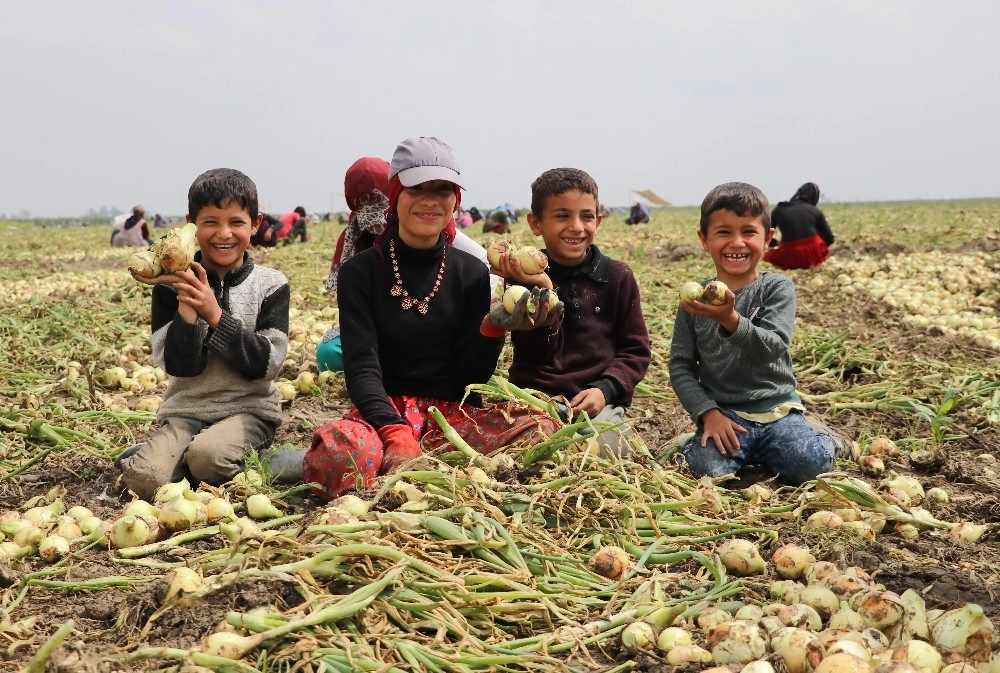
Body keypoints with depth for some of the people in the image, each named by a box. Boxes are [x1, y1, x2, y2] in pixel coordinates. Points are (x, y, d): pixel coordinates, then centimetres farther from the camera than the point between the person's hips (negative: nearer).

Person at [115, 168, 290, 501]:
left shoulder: (271, 285, -2)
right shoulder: (172, 286, 0)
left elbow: (266, 365, -10)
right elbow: (178, 365, -8)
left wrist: (215, 315, -18)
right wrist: (186, 305, -20)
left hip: (249, 410, -1)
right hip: (187, 409, 1)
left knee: (207, 455, -32)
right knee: (145, 477, -24)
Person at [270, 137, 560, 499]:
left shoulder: (471, 273, 7)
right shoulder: (360, 272, 1)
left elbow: (468, 377, 4)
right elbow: (361, 366, -11)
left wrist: (493, 329, -17)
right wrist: (396, 434, -28)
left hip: (452, 412, 4)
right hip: (383, 409, -4)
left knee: (540, 429, -30)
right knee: (338, 453, -41)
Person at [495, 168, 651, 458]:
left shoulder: (617, 276, 4)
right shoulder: (525, 274, 1)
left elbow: (636, 350, 6)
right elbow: (536, 353, -8)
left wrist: (605, 389, -12)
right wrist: (545, 292, -22)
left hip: (598, 401, 1)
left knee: (600, 448, -28)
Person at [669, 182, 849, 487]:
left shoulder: (777, 288, -2)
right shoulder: (695, 298, 3)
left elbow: (772, 348, -18)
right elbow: (680, 366, 3)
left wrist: (730, 320, -37)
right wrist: (708, 412, -12)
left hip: (776, 408, -1)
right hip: (723, 412, 1)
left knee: (808, 463, -26)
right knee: (708, 468, -27)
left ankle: (818, 436, 9)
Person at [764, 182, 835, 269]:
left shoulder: (779, 209, 11)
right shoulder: (816, 211, 10)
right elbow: (829, 239, 12)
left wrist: (777, 243, 32)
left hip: (789, 259, 0)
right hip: (814, 255, 1)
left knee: (767, 255, 29)